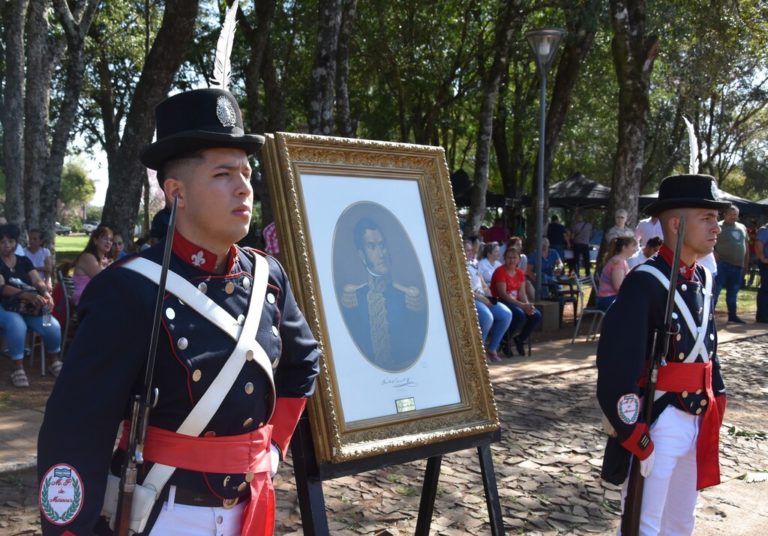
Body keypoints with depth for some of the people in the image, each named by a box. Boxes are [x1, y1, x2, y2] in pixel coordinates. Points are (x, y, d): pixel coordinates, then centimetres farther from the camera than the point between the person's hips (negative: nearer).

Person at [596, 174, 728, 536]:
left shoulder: (703, 280, 8)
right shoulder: (645, 283, -18)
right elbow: (617, 365, -23)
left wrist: (714, 406, 13)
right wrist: (636, 438, -23)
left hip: (698, 421, 8)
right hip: (657, 423, -8)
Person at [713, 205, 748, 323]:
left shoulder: (742, 227, 14)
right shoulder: (718, 227, -4)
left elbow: (746, 246, 20)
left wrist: (746, 263, 14)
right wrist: (714, 253, -19)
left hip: (738, 266, 6)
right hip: (723, 264, -6)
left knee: (733, 292, 13)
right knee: (716, 289, -8)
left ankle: (732, 315, 20)